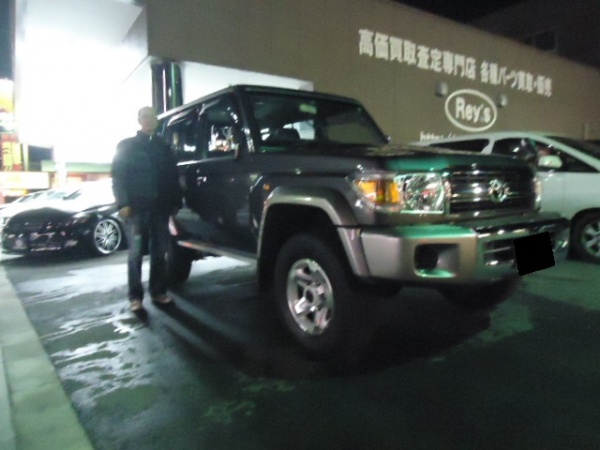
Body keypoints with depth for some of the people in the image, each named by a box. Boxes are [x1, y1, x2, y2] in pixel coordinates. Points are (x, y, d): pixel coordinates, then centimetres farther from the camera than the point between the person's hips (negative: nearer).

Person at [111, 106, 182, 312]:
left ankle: (158, 291, 15)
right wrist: (123, 203, -12)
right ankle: (135, 297, 3)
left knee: (159, 252, 6)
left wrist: (175, 202, 5)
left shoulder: (163, 147, 17)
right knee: (136, 253, -2)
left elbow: (173, 176, 13)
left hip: (159, 207, 3)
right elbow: (117, 176, 0)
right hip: (136, 207, -3)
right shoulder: (126, 146, 8)